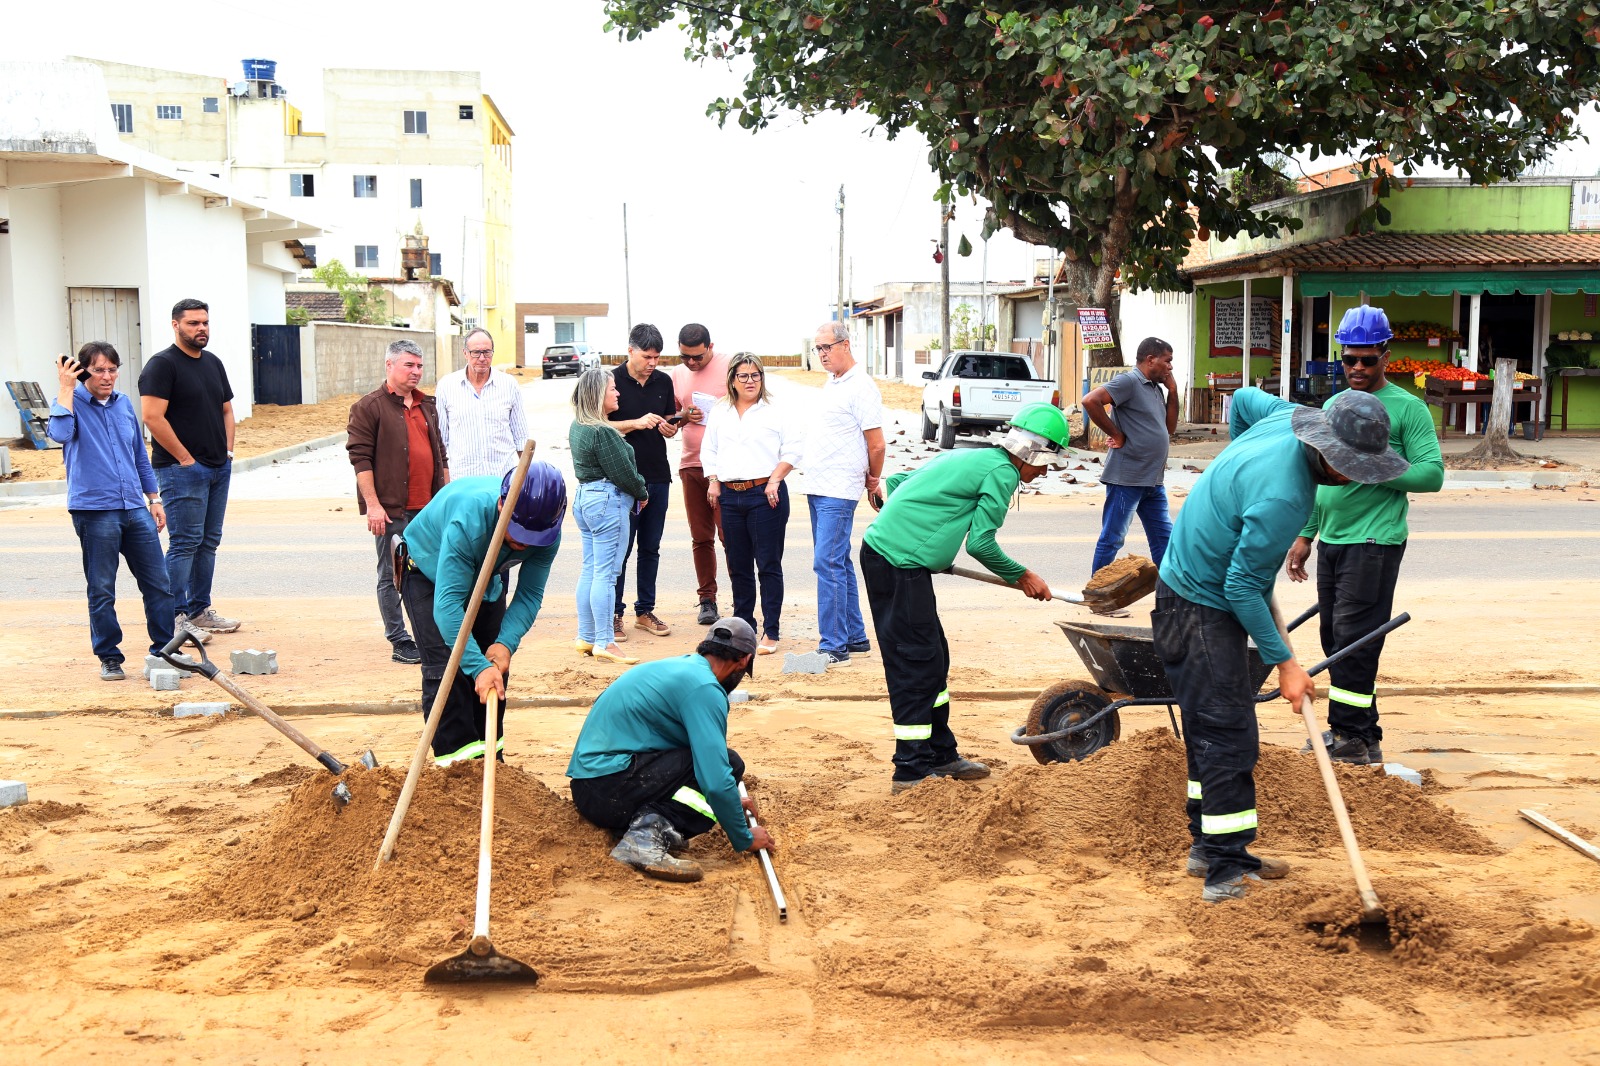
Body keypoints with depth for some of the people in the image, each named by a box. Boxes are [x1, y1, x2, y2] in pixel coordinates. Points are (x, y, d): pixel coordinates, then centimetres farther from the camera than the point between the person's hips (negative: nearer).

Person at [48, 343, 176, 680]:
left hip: (135, 509, 5)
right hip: (94, 511, -5)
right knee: (101, 591, 3)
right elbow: (60, 433, -24)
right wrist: (66, 388, -17)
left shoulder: (124, 403, 14)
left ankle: (164, 650, 15)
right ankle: (109, 657, 15)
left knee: (158, 584, 4)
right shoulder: (72, 402, -1)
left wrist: (154, 499, 21)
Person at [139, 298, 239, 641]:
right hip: (181, 470, -8)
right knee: (184, 543, -8)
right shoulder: (162, 364, -9)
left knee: (209, 542, 11)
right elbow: (153, 417, -17)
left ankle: (200, 610, 19)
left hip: (219, 469, 8)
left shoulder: (213, 363, 16)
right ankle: (176, 617, -3)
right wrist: (185, 459, -16)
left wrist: (228, 451, 10)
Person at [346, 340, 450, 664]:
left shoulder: (427, 405, 17)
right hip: (390, 509, -6)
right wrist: (372, 504, -16)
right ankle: (400, 643, 7)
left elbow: (440, 453, 22)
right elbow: (360, 458, -10)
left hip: (428, 507, 7)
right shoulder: (368, 407, -5)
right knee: (391, 576, 1)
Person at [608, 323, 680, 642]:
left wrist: (670, 429, -4)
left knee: (651, 547, 10)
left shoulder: (663, 382, 10)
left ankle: (645, 610, 19)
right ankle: (613, 614, 8)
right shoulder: (613, 380, -5)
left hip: (658, 477, 5)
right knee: (620, 548, -2)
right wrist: (637, 423, -20)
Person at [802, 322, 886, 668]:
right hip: (817, 488, 9)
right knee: (837, 563, 14)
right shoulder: (830, 384, 16)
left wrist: (872, 481, 3)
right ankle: (855, 636, 23)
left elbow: (876, 445, -12)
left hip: (839, 491, -9)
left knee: (828, 563, -13)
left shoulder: (860, 387, -12)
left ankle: (834, 646, -11)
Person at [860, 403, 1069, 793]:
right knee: (917, 663, -6)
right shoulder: (1002, 472, -7)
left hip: (880, 550, 10)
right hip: (901, 562, -10)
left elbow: (896, 482, 25)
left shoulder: (967, 457, 21)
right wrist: (1023, 577, 4)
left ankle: (941, 756, 24)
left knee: (933, 657, 15)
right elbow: (981, 543, -9)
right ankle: (911, 770, -1)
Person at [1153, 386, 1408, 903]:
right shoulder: (1282, 496, -31)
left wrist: (1238, 468, 32)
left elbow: (1243, 399, 20)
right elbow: (1242, 588, -25)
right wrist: (1283, 661, -16)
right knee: (1228, 738, -11)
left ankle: (1208, 844, 24)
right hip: (1198, 606, -10)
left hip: (1207, 593, 10)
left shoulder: (1291, 417, -5)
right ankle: (1225, 871, -7)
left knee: (1212, 729, 15)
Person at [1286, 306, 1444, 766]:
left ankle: (1353, 737, 1)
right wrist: (1304, 534, 16)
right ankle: (1361, 732, 21)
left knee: (1353, 639, -7)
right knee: (1335, 638, 10)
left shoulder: (1407, 408, -5)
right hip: (1331, 540, 7)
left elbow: (1432, 473, -12)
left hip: (1374, 542, -7)